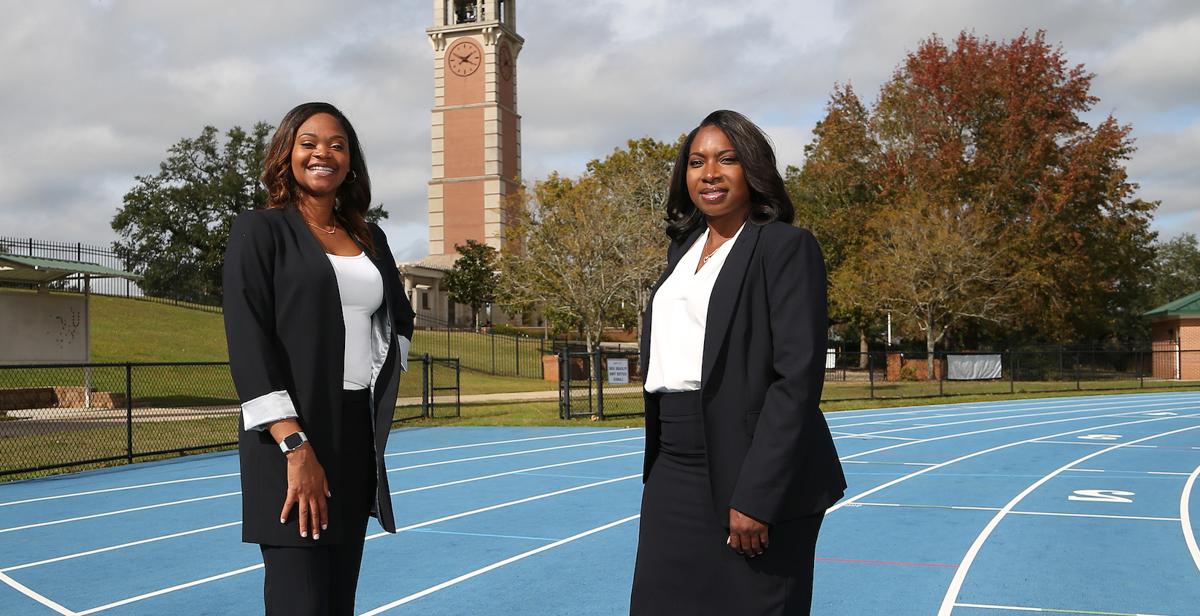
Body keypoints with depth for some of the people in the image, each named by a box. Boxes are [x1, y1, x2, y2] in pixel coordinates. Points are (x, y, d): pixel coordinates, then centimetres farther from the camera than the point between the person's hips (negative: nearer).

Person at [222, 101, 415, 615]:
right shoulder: (259, 230, -2)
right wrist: (295, 448, -19)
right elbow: (248, 342, -11)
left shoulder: (370, 239, 15)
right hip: (290, 437, -6)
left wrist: (385, 378, 12)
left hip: (359, 436, 6)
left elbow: (400, 318, 30)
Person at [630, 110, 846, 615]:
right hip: (672, 474, 6)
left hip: (748, 478, -6)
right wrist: (655, 470, 14)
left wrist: (756, 495, -19)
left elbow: (799, 377, -14)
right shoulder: (682, 250, 16)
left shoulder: (786, 247, -6)